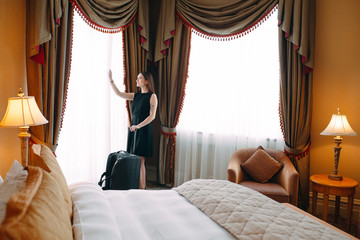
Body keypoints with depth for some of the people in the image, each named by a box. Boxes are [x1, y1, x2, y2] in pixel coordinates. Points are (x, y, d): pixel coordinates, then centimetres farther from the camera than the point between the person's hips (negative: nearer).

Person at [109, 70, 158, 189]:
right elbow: (119, 93, 13)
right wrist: (111, 80, 4)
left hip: (143, 131, -7)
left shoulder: (152, 96, -5)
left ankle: (142, 190, -2)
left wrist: (138, 126, -22)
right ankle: (142, 188, 11)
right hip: (133, 130, 7)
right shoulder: (136, 96, 14)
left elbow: (152, 116, -12)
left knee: (140, 161, -8)